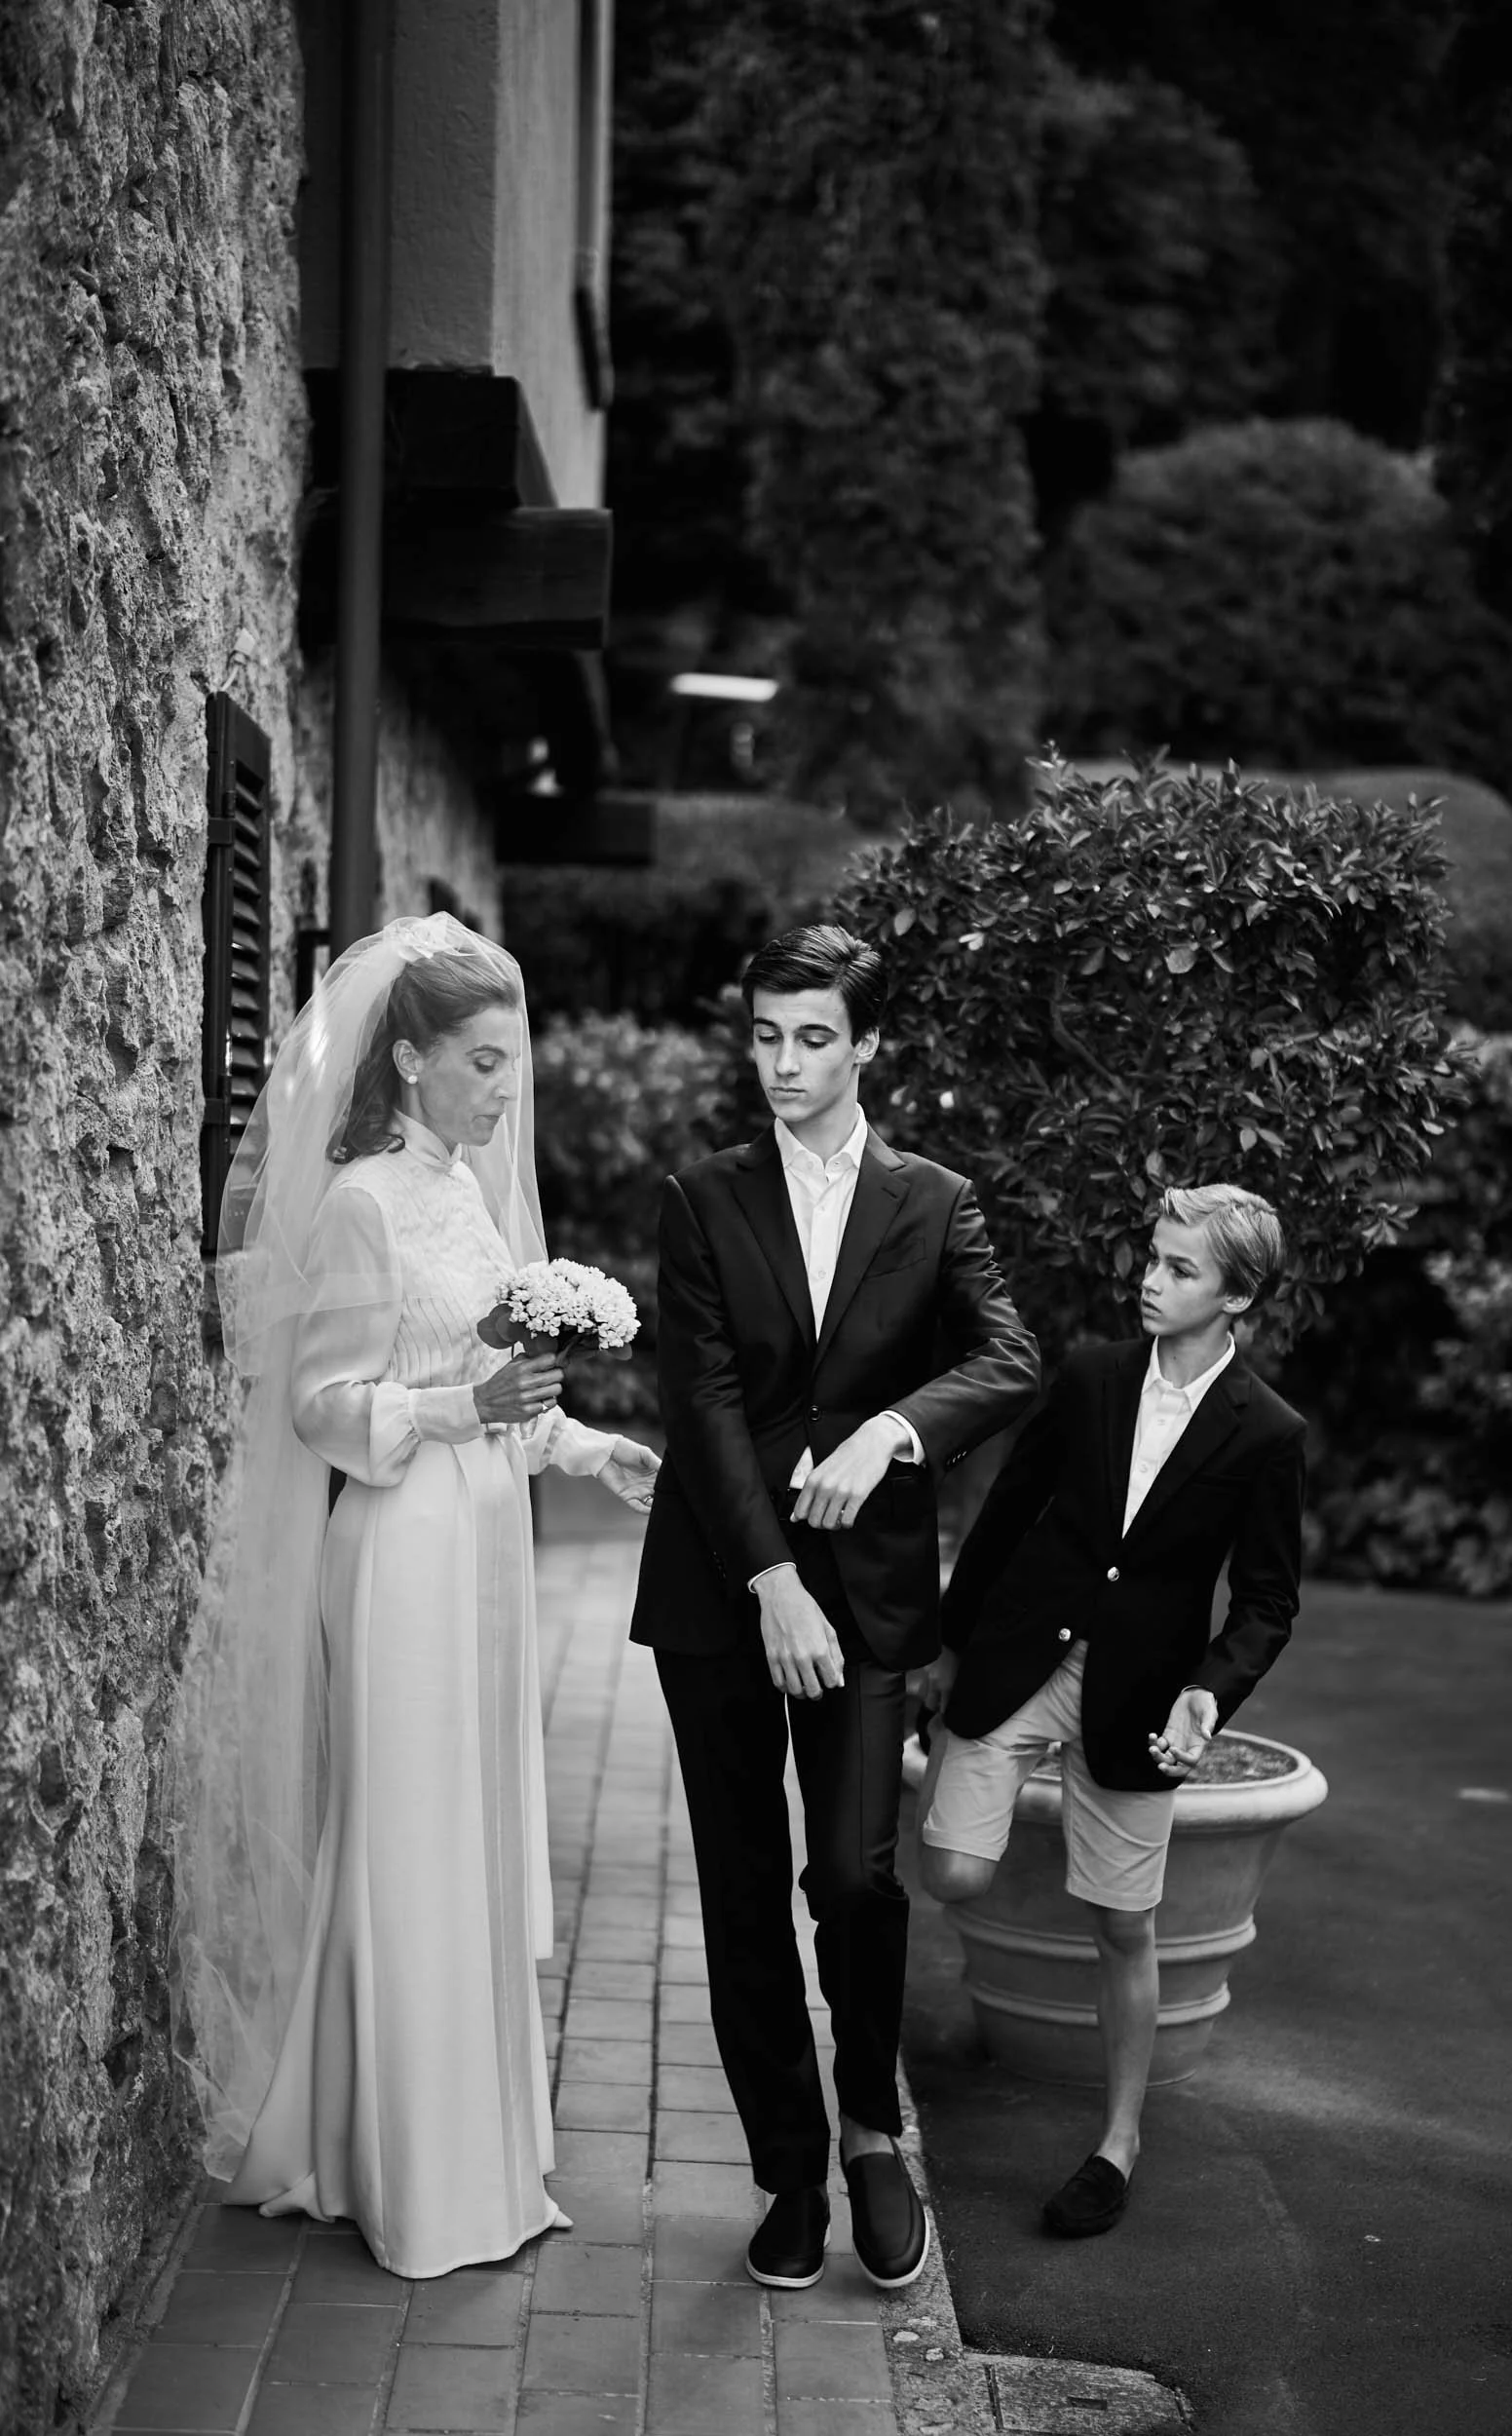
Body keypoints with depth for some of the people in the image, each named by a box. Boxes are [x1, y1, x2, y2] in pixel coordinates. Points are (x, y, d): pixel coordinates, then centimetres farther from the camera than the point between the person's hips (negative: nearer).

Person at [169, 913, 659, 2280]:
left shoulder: (469, 1187, 10)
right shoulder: (362, 1201, -14)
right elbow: (327, 1407, -14)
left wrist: (585, 1446, 13)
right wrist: (469, 1408, -26)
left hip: (485, 1547, 8)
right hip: (403, 1552, -8)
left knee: (479, 1844, 15)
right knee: (407, 1857, 1)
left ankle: (475, 2141, 28)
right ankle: (424, 2183, 14)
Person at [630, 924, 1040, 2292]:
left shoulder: (934, 1206, 7)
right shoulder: (703, 1201, 4)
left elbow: (1011, 1362, -6)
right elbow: (703, 1400, -5)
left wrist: (891, 1429, -25)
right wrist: (771, 1584, -14)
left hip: (869, 1587, -1)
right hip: (721, 1589, 1)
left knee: (856, 1873, -11)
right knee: (744, 1894, 6)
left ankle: (872, 2131, 16)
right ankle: (792, 2175, 22)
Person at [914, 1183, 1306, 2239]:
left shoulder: (1267, 1434, -7)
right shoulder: (1092, 1376, -1)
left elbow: (1266, 1602, -3)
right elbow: (1008, 1510, 7)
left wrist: (1210, 1692, -21)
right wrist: (948, 1642, 9)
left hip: (1136, 1694, -2)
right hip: (1017, 1661, 2)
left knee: (1126, 1929, 7)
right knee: (954, 1877, -11)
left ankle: (1120, 2141, 25)